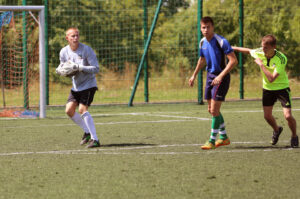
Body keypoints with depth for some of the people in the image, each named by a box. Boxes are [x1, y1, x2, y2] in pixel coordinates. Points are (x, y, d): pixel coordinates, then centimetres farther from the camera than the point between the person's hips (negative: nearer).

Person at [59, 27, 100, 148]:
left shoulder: (86, 50, -16)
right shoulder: (64, 52, -1)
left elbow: (96, 69, -18)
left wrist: (80, 68, -31)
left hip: (88, 84, -6)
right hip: (76, 86, 6)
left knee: (82, 110, -19)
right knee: (69, 110, 0)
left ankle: (95, 139, -17)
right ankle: (87, 132, 20)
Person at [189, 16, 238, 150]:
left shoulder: (221, 42, -18)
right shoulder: (202, 43, 5)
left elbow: (233, 61, -22)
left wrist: (221, 76, -27)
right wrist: (194, 75, 20)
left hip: (221, 77, -8)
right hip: (210, 76, 8)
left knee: (214, 110, -10)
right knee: (211, 110, 13)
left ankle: (212, 141, -3)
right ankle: (224, 137, 27)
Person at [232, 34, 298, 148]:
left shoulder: (281, 59, -30)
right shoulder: (259, 53, -14)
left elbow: (271, 78, -35)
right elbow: (249, 51, 11)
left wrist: (261, 64, -32)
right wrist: (233, 48, 18)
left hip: (282, 88, -5)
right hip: (267, 88, 5)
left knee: (288, 116, -15)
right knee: (267, 116, 5)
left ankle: (294, 136, 13)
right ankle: (277, 130, 38)